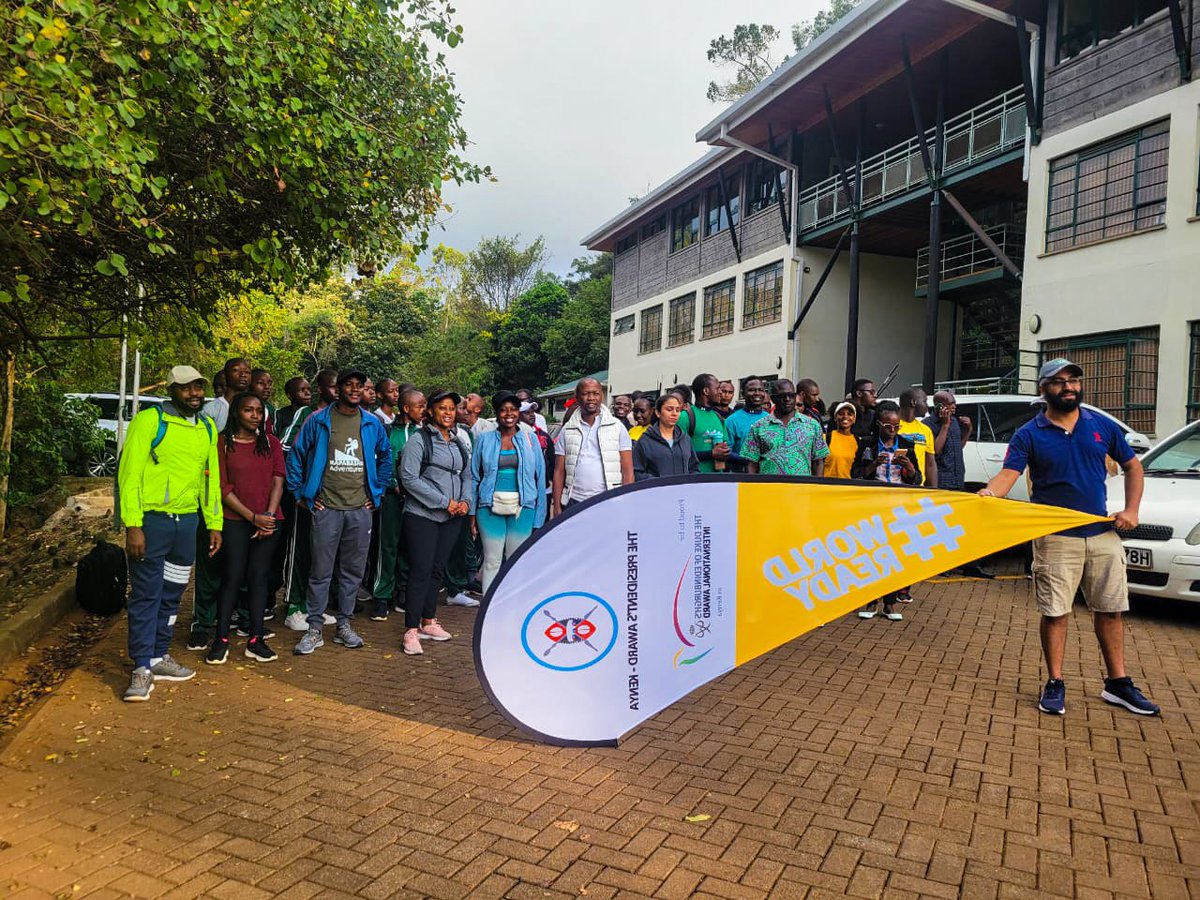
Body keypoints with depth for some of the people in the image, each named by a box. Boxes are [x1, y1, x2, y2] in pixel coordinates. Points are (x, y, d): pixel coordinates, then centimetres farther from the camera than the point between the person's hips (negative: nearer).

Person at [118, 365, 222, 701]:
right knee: (146, 595, 0)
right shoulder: (149, 420, -8)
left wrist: (214, 524, 12)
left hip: (187, 521, 6)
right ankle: (142, 668, 7)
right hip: (152, 520, -5)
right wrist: (133, 525, -16)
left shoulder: (208, 428, 10)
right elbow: (130, 473, -11)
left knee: (172, 594, 14)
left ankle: (159, 657, 26)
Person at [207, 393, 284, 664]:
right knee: (233, 577, -3)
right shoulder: (223, 443, 1)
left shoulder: (271, 443, 10)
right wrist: (253, 517, -10)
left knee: (259, 577, 4)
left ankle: (255, 640, 9)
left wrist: (269, 516, -9)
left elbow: (278, 482, 3)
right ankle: (221, 640, 6)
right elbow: (223, 487, -3)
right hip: (236, 521, -2)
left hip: (269, 521, 2)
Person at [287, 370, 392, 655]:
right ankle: (314, 629, 10)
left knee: (353, 570, 9)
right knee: (321, 571, 0)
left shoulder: (372, 423, 8)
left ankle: (344, 624, 21)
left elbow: (386, 456, 20)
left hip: (361, 508, 3)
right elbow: (296, 456, 5)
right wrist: (300, 494, 2)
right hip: (326, 507, -3)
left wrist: (378, 491, 13)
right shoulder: (319, 420, -1)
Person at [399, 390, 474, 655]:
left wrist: (465, 501, -1)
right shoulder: (419, 439, -7)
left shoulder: (460, 443, 13)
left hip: (452, 518, 6)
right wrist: (444, 501, -16)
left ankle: (428, 622, 25)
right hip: (422, 516, -6)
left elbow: (467, 476, 19)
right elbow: (409, 478, -15)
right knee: (420, 571, -7)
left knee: (437, 569, 13)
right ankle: (411, 631, -1)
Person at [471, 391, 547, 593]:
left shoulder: (530, 438, 6)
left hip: (522, 507, 0)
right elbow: (474, 477, 8)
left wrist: (539, 516, 0)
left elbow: (540, 477, 5)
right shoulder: (485, 439, 6)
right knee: (492, 561, 1)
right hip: (491, 507, 0)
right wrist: (472, 513, 1)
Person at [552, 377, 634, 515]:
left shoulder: (617, 427, 6)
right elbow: (559, 472, 9)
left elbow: (628, 471, 2)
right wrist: (557, 506, 1)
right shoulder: (567, 430, 10)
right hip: (574, 503, 2)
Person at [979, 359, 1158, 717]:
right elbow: (1008, 474, -16)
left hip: (1103, 534, 4)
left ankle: (1118, 683, 26)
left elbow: (1132, 465, 15)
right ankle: (1054, 684, 13)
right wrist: (989, 492, -38)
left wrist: (1131, 509, 1)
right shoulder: (1029, 435, -4)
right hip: (1056, 538, -3)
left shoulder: (1102, 426, 6)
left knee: (1110, 609, 12)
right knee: (1055, 612, 1)